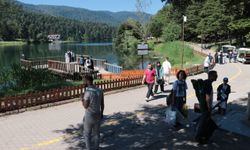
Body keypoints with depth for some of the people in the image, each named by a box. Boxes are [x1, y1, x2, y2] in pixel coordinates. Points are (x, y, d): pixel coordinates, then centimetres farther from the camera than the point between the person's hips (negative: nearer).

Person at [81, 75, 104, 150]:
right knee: (96, 133, 20)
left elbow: (85, 106, -22)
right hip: (97, 115, 6)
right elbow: (102, 104, 2)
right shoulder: (100, 90, -6)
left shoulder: (87, 92, -26)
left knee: (87, 134, 15)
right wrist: (101, 113, 17)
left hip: (89, 116, -5)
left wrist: (82, 99, -3)